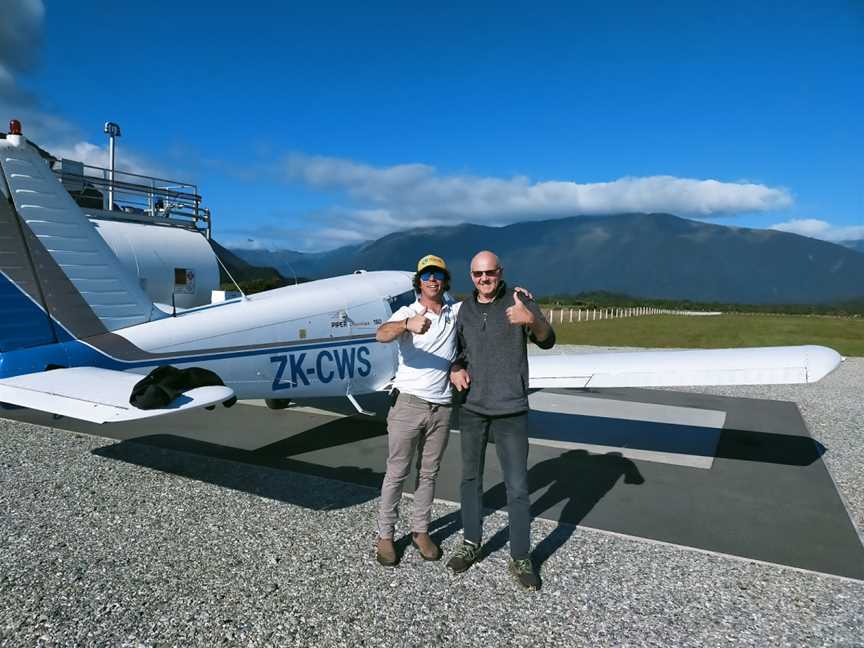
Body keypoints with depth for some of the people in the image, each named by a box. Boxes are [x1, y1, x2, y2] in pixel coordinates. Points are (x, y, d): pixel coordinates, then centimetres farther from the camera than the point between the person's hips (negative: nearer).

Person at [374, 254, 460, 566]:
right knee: (397, 472, 5)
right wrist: (408, 324, -47)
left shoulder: (456, 312, 7)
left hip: (441, 408, 4)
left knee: (429, 473, 13)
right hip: (408, 403, -3)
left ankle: (420, 531, 27)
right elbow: (382, 335, -24)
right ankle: (385, 535, 18)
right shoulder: (408, 313, -5)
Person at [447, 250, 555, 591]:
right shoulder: (465, 309, 5)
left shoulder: (519, 302, -7)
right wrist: (456, 370, -8)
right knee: (471, 477, 16)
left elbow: (547, 341, -18)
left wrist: (532, 320, -40)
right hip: (471, 407, 4)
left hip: (510, 409, -4)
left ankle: (521, 559, 17)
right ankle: (471, 543, 33)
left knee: (517, 487, 1)